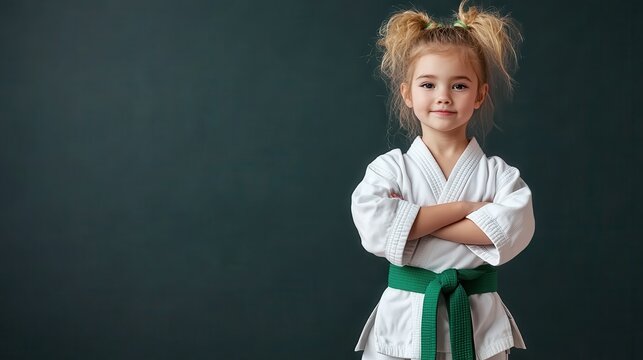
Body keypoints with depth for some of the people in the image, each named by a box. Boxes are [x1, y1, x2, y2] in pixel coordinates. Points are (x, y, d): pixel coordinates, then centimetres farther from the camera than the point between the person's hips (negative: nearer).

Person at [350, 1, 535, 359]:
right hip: (404, 324, 0)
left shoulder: (498, 174, -1)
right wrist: (463, 208, -17)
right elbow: (374, 224, -20)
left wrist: (412, 223, -19)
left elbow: (514, 228, -19)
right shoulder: (390, 168, -2)